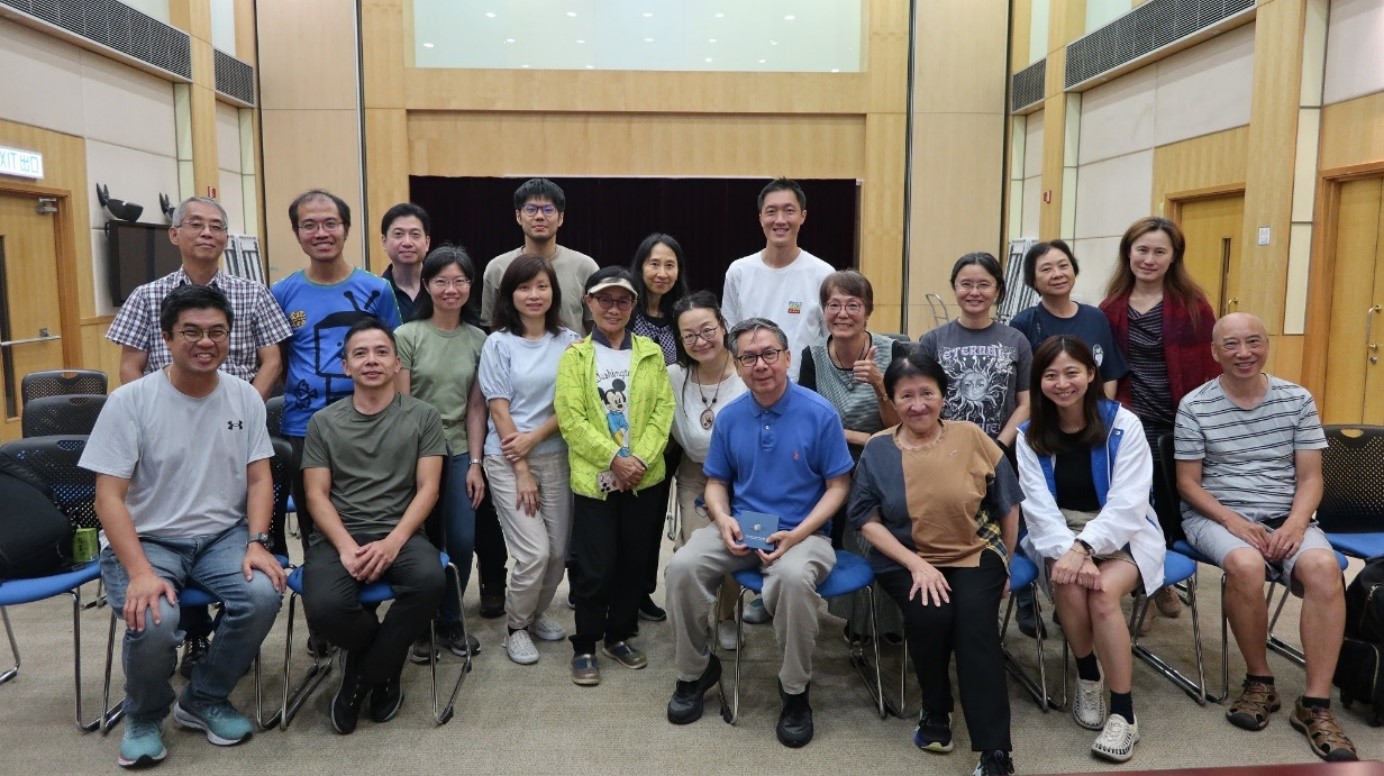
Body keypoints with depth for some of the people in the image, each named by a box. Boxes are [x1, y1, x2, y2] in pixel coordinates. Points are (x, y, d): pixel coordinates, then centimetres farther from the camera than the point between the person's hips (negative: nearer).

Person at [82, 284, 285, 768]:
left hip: (223, 534, 3)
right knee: (152, 621, -31)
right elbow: (109, 497, -12)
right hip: (146, 539, -3)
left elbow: (259, 479, 3)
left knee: (264, 594, -25)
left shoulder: (245, 397, 1)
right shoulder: (129, 401, -10)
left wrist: (256, 543, -13)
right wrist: (140, 571, -25)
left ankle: (204, 701, 3)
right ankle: (144, 717, 5)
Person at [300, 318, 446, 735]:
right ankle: (384, 669, 4)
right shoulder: (324, 422, 10)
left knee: (429, 580, -34)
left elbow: (427, 489, 1)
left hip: (400, 533, 0)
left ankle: (362, 675, -7)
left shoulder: (423, 416, 7)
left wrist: (392, 542, -15)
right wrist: (347, 546, -14)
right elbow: (317, 496, 4)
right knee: (324, 605, -31)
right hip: (338, 535, 1)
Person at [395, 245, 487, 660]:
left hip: (458, 454, 3)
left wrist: (475, 463, 1)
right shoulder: (407, 335, -6)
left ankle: (450, 622, 23)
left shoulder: (479, 340, 5)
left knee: (463, 541, 2)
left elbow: (476, 407, 6)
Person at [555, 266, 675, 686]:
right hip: (594, 478, -2)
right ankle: (584, 647, 17)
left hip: (645, 478, 3)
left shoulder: (651, 353, 7)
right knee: (594, 567, -1)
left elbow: (663, 410, 1)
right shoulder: (574, 356, 0)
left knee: (633, 562, 12)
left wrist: (641, 458, -13)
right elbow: (570, 418, -8)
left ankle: (619, 636, 30)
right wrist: (614, 458, -16)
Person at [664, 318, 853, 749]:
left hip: (803, 532, -4)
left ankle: (795, 691, -13)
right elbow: (717, 482, 11)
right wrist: (724, 520, -11)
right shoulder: (729, 417, 2)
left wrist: (797, 535, -18)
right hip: (741, 528, 4)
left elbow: (838, 485, -6)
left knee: (793, 578, -37)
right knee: (682, 567, -21)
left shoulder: (820, 413, -9)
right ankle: (694, 670, 4)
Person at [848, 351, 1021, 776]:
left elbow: (1008, 503, 8)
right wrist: (916, 565, -15)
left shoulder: (970, 436, -2)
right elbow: (868, 520, -4)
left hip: (976, 554, 0)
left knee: (975, 622, -26)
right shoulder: (877, 450, -2)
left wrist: (1007, 564, 11)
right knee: (929, 615, -28)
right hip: (907, 561, 0)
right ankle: (935, 710, 3)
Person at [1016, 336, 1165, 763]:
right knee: (1070, 585, -30)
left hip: (1121, 532, -2)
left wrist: (1085, 547, -28)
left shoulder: (1123, 424, -9)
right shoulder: (1030, 434, 0)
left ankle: (1123, 713, -16)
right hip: (1058, 533, 2)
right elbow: (1037, 505, -9)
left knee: (1104, 593, -30)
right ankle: (1087, 677, -2)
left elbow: (1127, 502, -15)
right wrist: (1069, 550, -26)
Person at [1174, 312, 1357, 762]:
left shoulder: (1297, 400, 6)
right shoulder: (1195, 405, -1)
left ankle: (1316, 705, -19)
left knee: (1323, 566, -30)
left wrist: (1296, 523, -14)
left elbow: (1310, 478, 5)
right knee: (1246, 565, -35)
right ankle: (1260, 682, -9)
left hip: (1286, 517, 2)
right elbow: (1188, 483, 0)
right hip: (1216, 516, -2)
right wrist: (1233, 521, -16)